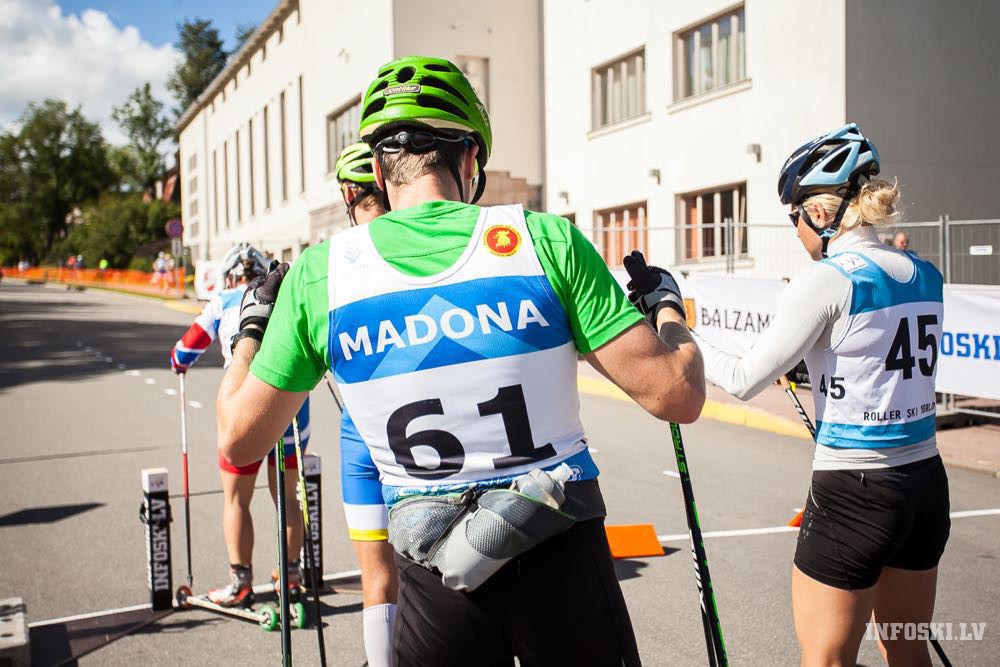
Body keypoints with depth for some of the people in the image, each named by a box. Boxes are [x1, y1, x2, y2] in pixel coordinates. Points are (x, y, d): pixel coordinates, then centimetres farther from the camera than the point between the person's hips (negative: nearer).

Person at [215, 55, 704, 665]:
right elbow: (677, 396, -11)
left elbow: (238, 441, 4)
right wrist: (667, 302, 10)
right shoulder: (547, 238, -10)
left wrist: (252, 324, 21)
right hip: (563, 562, 0)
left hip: (438, 587, 1)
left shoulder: (318, 272, -6)